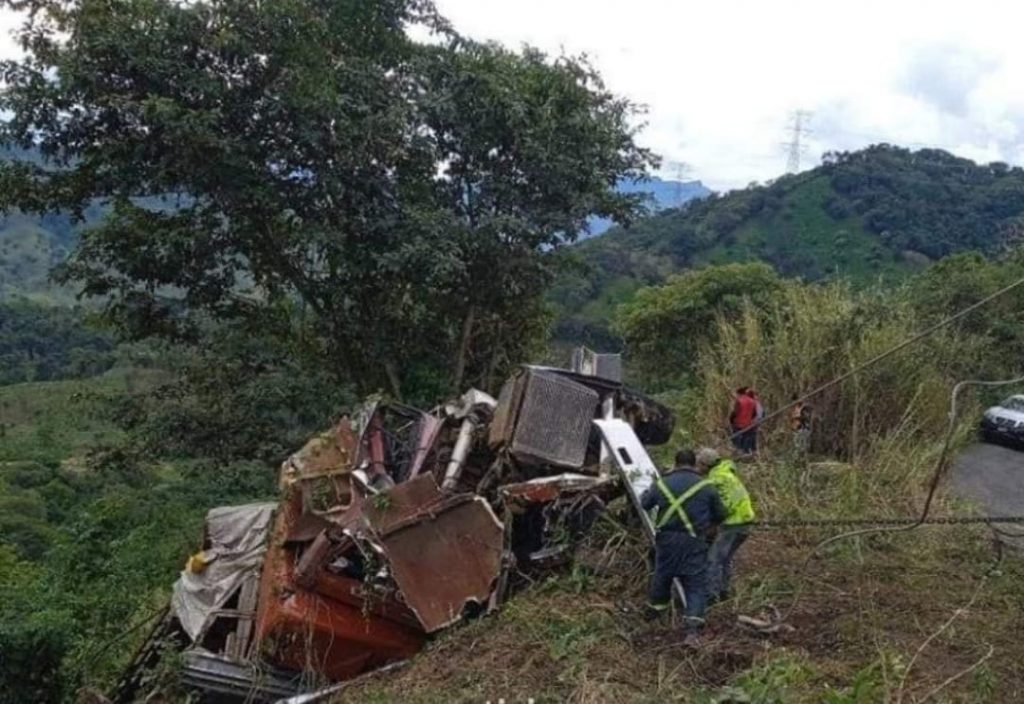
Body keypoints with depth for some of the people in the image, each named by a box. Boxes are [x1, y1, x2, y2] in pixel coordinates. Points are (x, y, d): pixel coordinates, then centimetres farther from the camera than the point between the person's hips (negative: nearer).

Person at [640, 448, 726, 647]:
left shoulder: (661, 484, 4)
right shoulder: (705, 486, -1)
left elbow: (645, 504, 20)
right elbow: (720, 515, 8)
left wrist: (646, 492, 43)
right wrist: (708, 525, 30)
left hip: (666, 539, 2)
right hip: (694, 542, -2)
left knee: (662, 575, 24)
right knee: (696, 585, 0)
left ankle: (655, 607, 47)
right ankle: (692, 631, -12)